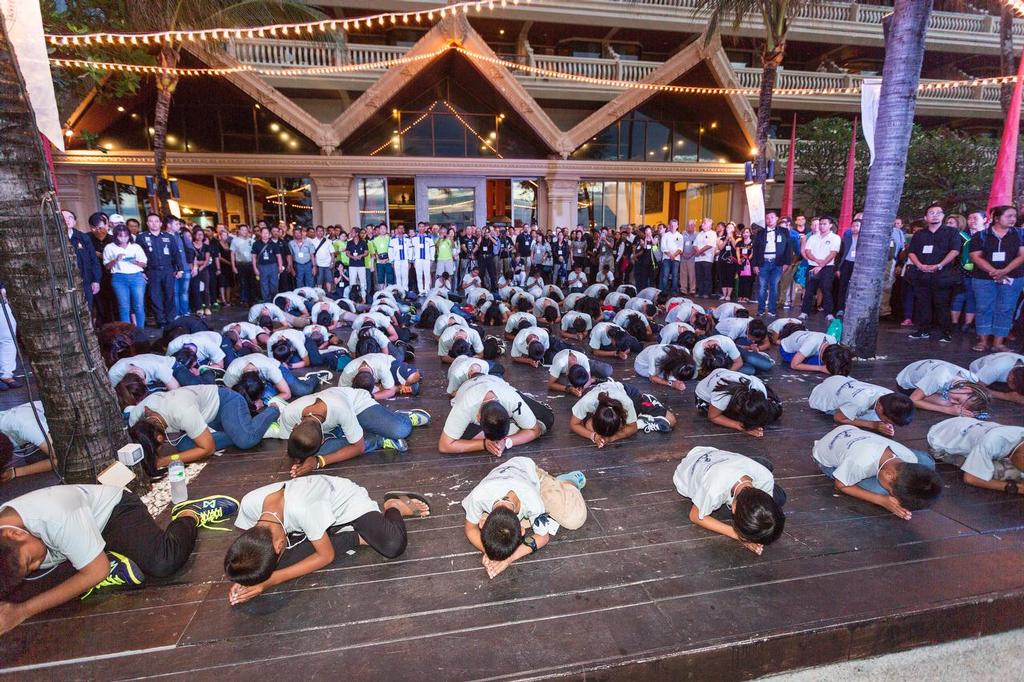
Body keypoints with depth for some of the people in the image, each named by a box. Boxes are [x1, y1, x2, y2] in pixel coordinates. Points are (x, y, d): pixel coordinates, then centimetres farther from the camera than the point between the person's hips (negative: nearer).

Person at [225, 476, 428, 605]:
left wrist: (270, 581, -28)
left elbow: (326, 556, -26)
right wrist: (242, 579, -19)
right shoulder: (249, 503, -25)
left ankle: (393, 505, 3)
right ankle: (356, 537, -2)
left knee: (393, 545, -31)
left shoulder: (302, 508, -42)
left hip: (347, 501, -6)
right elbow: (252, 543, -2)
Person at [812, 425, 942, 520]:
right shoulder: (861, 463, -44)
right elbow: (840, 485, -22)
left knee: (926, 463, -5)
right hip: (826, 459, -5)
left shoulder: (910, 458, -27)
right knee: (878, 489, -29)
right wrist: (882, 500, -29)